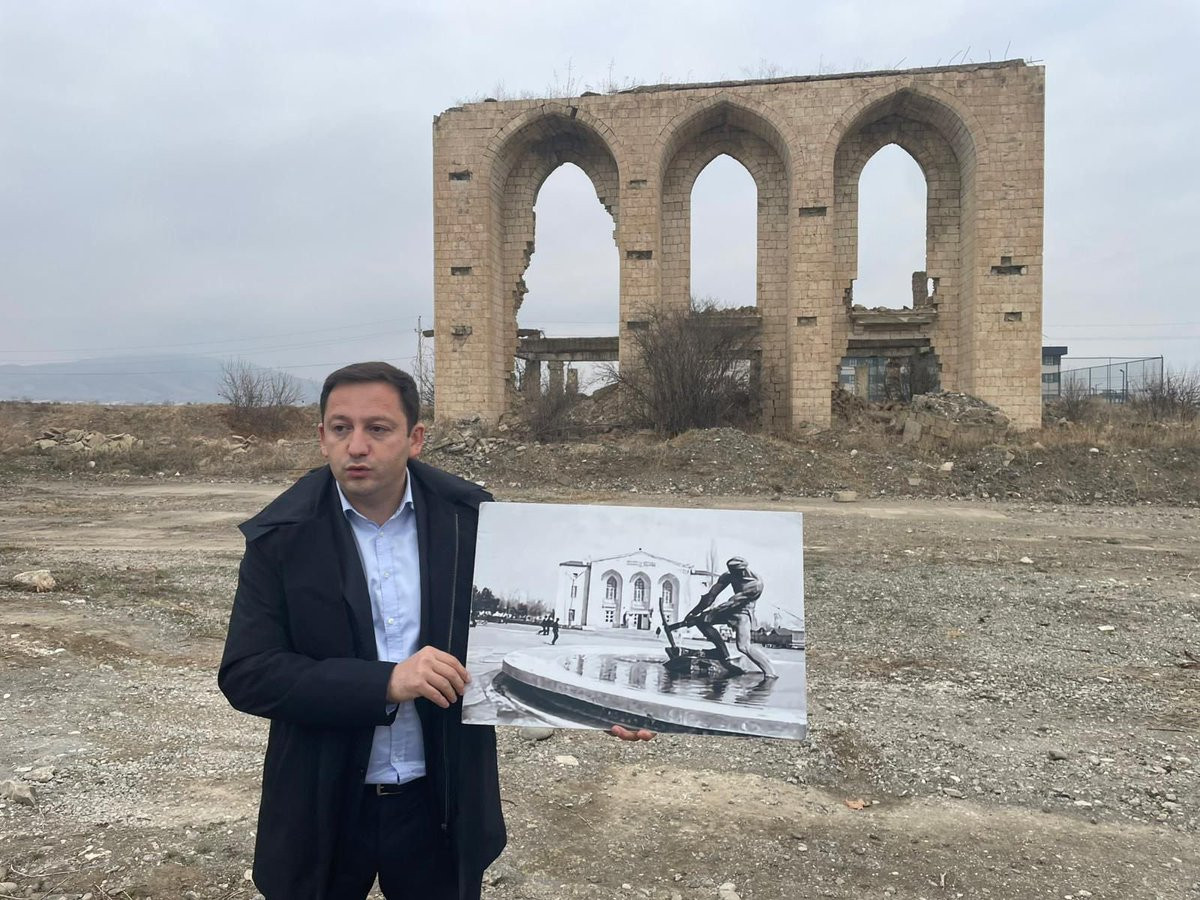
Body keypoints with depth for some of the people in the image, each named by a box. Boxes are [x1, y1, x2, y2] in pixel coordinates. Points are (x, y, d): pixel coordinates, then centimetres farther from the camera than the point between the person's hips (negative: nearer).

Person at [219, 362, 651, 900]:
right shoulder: (281, 537, -11)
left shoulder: (470, 518, -7)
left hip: (442, 804, 1)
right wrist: (386, 682, -25)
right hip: (323, 807, 0)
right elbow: (245, 675, -15)